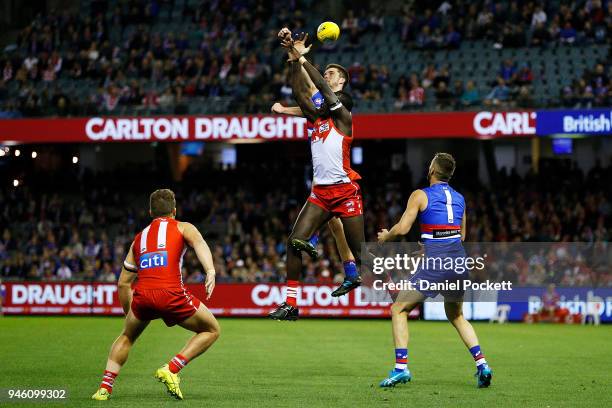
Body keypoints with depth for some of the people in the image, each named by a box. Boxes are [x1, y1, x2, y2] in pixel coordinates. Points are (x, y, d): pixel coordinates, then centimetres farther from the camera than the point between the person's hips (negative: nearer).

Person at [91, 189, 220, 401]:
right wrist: (210, 270, -25)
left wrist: (129, 314, 39)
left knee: (127, 336, 31)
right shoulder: (183, 228, 16)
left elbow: (123, 283, 28)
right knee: (211, 330, 16)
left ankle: (105, 387, 18)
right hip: (171, 294, -4)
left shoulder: (139, 238, 28)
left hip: (142, 296, 4)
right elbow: (199, 244, -9)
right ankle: (171, 369, 1)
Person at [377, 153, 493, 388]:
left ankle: (401, 367, -8)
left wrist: (385, 237, 13)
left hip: (435, 263, -6)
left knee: (398, 310, 5)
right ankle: (481, 363, 8)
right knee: (456, 316, 25)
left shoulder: (421, 195, -2)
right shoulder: (459, 198, 15)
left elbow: (402, 228, -7)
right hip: (458, 259, 6)